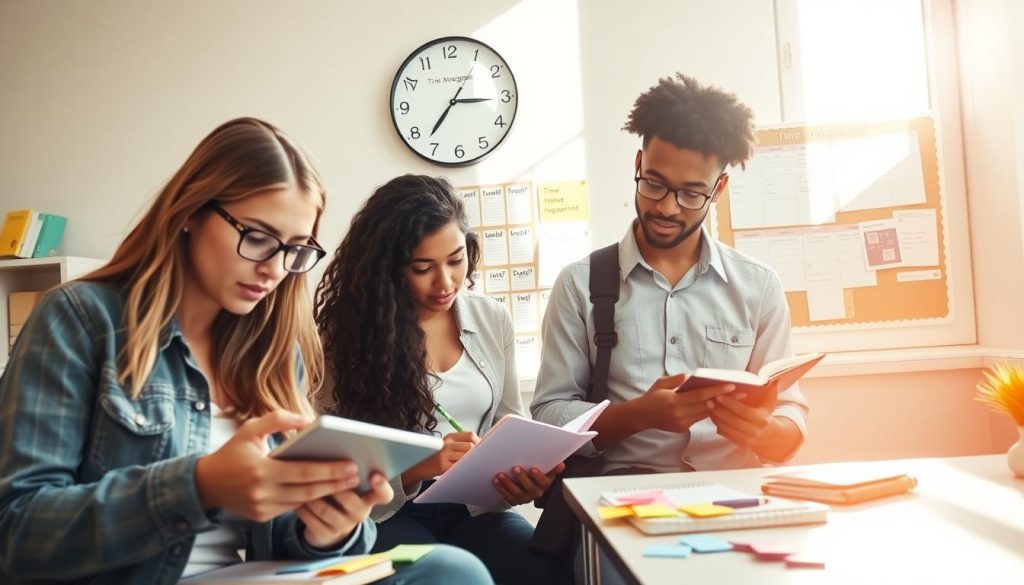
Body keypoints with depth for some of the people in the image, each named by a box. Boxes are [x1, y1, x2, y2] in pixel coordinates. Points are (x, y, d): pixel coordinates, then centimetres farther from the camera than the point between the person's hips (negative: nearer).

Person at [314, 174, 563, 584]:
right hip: (387, 512, -4)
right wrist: (419, 466, -24)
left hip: (474, 506, 4)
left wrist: (523, 474, -8)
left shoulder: (493, 320, 8)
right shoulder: (348, 332, -4)